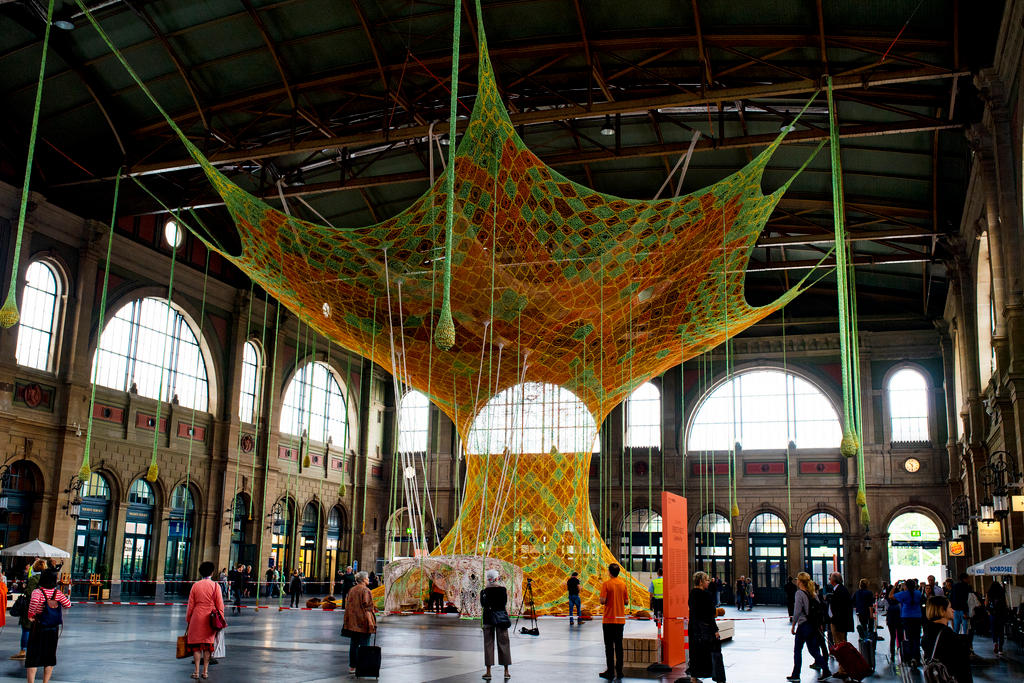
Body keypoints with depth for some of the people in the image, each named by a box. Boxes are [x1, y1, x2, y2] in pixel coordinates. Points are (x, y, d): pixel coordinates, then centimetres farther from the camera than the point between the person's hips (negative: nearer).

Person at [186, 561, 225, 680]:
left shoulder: (195, 585, 1)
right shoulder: (215, 586, -2)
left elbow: (190, 605, 4)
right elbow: (220, 606, -1)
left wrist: (188, 621, 13)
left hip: (197, 618, 0)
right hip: (210, 620, 0)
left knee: (196, 645, 6)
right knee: (207, 645, 8)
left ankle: (196, 672, 4)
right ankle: (205, 672, 9)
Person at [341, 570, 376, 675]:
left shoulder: (351, 590, 8)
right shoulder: (365, 591, -13)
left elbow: (348, 606, 13)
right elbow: (367, 607, -17)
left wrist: (347, 621, 20)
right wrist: (370, 622, -16)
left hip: (353, 622, 6)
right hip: (363, 622, -6)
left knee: (353, 644, 12)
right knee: (364, 645, 1)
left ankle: (352, 667, 15)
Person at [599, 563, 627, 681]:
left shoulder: (606, 584, -11)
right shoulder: (623, 584, 2)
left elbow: (602, 601, -16)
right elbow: (626, 601, 6)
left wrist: (603, 600, 5)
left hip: (609, 619, -4)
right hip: (620, 619, 4)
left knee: (609, 646, 1)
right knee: (619, 646, 10)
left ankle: (611, 672, 1)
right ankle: (619, 673, 12)